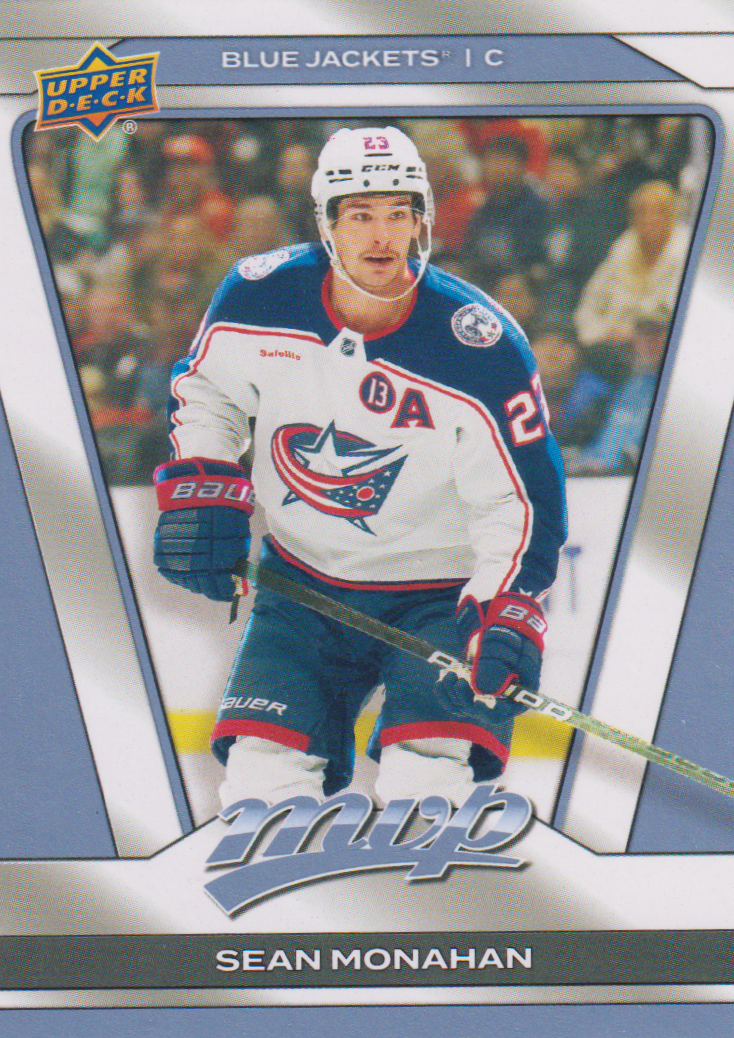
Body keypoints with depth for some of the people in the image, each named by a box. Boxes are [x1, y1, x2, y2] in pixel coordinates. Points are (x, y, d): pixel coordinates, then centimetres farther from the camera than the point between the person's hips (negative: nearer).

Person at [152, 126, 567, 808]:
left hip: (441, 591, -3)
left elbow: (520, 498, -14)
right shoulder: (258, 296, -10)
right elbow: (205, 388, 10)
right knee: (261, 769, -4)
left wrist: (504, 612, -26)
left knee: (425, 779, -17)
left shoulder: (480, 348, -20)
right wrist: (197, 486, -5)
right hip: (302, 583, 3)